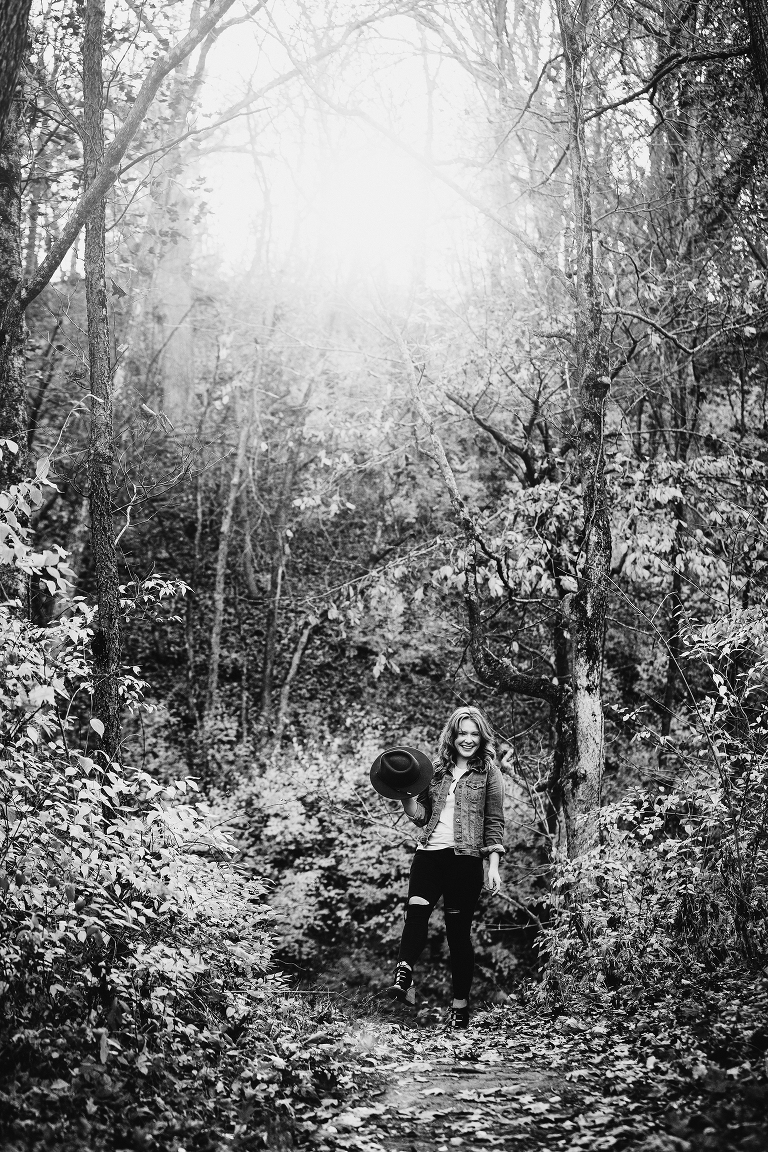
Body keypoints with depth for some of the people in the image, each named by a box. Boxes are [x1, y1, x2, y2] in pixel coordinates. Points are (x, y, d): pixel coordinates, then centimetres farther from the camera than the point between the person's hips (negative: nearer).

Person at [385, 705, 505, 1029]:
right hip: (429, 853, 3)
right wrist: (407, 794, -3)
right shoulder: (437, 770, 14)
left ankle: (460, 1005, 10)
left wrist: (493, 866, -4)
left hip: (465, 859, -3)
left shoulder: (488, 772, 6)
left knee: (459, 931, 1)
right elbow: (420, 817, 15)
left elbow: (495, 823, 3)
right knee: (416, 910, -22)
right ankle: (403, 975, -33)